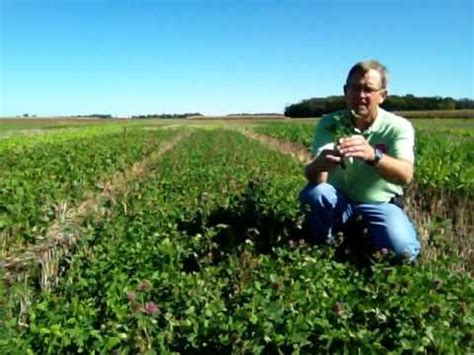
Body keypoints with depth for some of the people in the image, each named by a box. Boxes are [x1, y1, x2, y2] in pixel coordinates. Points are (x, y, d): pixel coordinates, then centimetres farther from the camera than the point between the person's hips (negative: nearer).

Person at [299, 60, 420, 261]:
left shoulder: (398, 127, -14)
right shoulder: (329, 124, -12)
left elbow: (406, 175, -32)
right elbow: (312, 176, -27)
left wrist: (372, 155, -53)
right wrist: (319, 164, -53)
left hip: (380, 205, 0)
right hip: (339, 201, 1)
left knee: (403, 251, -27)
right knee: (313, 192, -31)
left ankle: (367, 233, 6)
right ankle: (322, 248, -5)